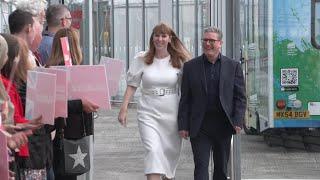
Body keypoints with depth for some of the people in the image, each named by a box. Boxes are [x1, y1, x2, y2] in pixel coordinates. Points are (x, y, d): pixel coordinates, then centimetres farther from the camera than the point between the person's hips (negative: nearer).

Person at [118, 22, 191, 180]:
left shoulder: (179, 61, 3)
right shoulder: (142, 59, 2)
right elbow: (132, 86, 4)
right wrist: (123, 109, -4)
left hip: (172, 114, 1)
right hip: (148, 114, -1)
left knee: (171, 152, 10)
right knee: (153, 151, -16)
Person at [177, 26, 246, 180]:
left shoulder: (233, 66, 6)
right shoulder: (190, 67, 5)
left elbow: (240, 97, 4)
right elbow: (185, 99, 4)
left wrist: (238, 122, -7)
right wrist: (183, 125, -2)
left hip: (223, 125, 1)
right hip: (199, 126, -1)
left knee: (221, 167, 10)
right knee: (201, 167, -8)